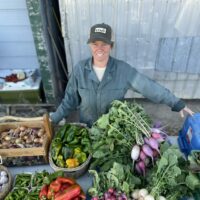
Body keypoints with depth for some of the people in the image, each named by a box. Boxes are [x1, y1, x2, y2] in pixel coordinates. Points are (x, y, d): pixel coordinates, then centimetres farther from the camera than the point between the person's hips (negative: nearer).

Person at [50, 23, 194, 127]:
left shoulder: (123, 69, -20)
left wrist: (176, 103, -16)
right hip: (87, 126, 1)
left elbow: (149, 86, -18)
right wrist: (55, 118, -6)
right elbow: (70, 99, -7)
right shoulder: (80, 69, -17)